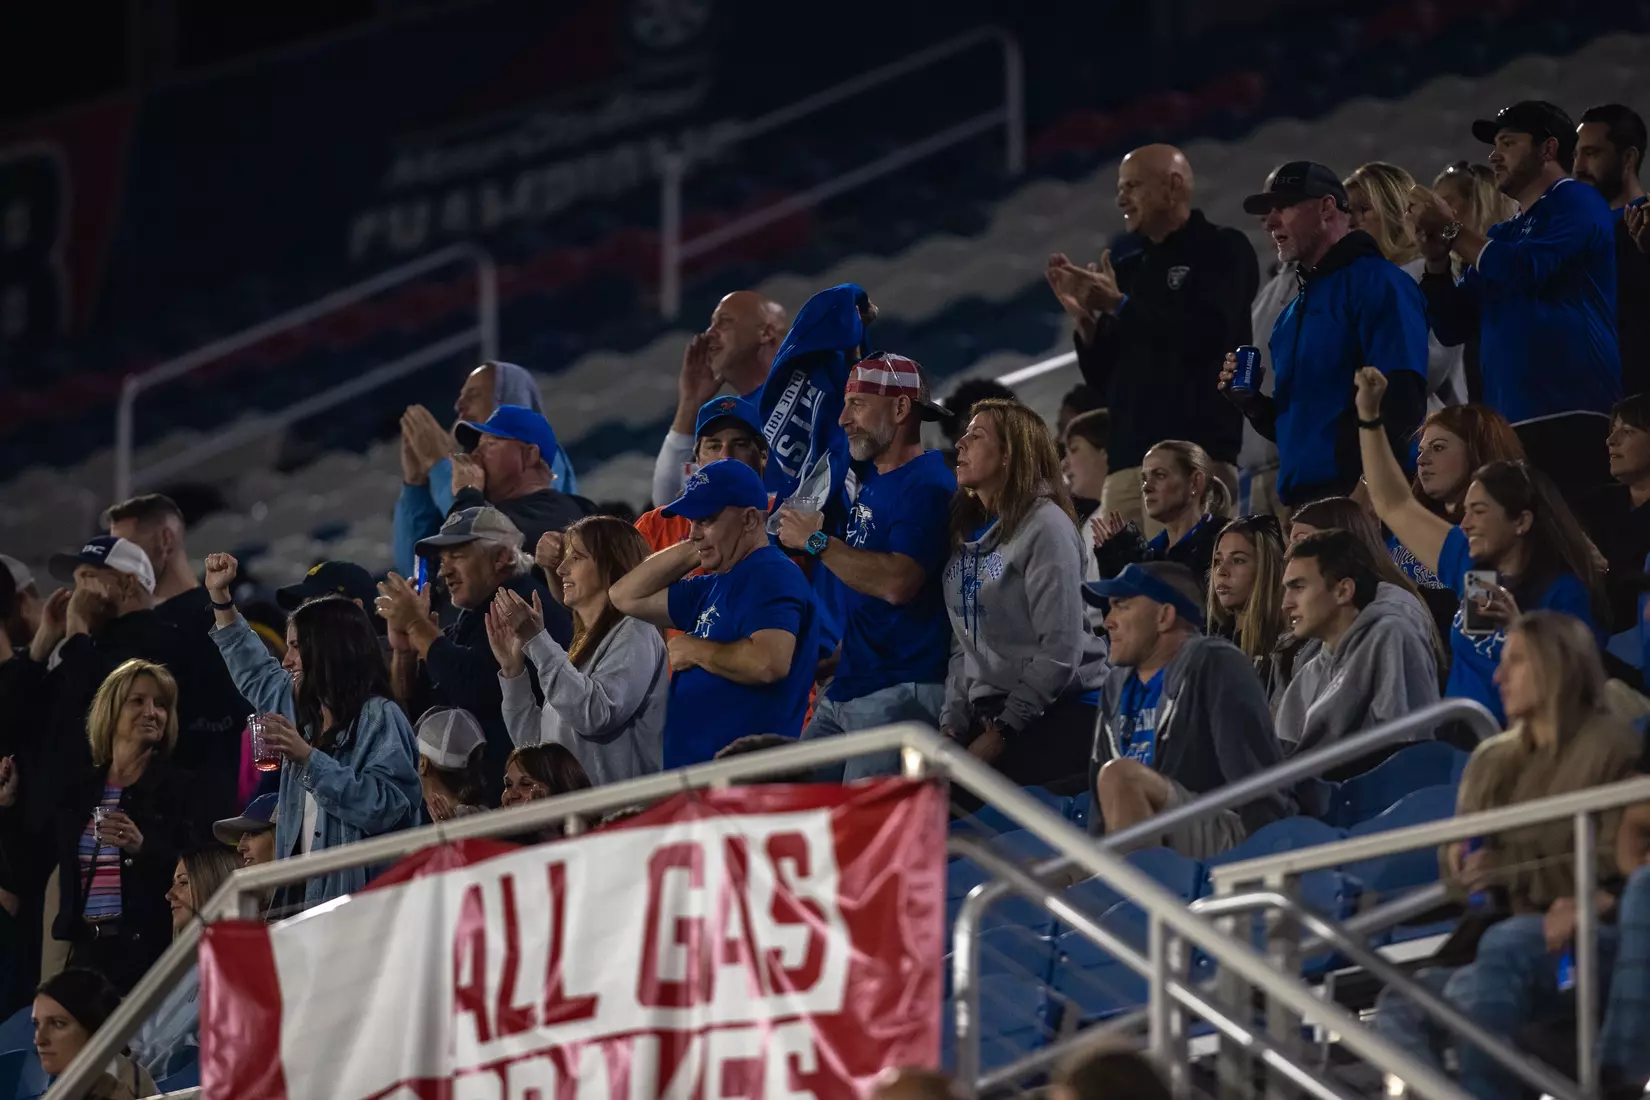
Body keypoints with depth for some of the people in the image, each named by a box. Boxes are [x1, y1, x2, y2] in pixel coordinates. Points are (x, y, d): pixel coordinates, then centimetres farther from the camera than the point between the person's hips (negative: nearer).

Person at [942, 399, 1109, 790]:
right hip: (988, 711, 7)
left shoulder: (1045, 526, -10)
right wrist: (952, 724, 5)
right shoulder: (966, 534, 14)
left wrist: (1001, 732, -16)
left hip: (1059, 713, -7)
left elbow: (1060, 651, -15)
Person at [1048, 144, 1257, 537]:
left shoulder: (1223, 250, 5)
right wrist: (1084, 316, 5)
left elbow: (1206, 334, -13)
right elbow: (1103, 379, 22)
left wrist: (1121, 306, -5)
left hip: (1194, 455, -7)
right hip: (1128, 459, 7)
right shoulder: (1130, 269, 22)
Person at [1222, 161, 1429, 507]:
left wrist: (1371, 490, -25)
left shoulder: (1375, 283, -5)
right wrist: (1251, 401, 8)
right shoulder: (1293, 314, 23)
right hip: (1301, 499, 9)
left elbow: (1401, 399, -16)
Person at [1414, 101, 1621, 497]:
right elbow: (1452, 328, 21)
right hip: (1508, 424, 8)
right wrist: (1436, 257, 5)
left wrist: (1451, 229, -2)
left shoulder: (1576, 204, 1)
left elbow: (1525, 270, -15)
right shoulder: (1503, 236, 25)